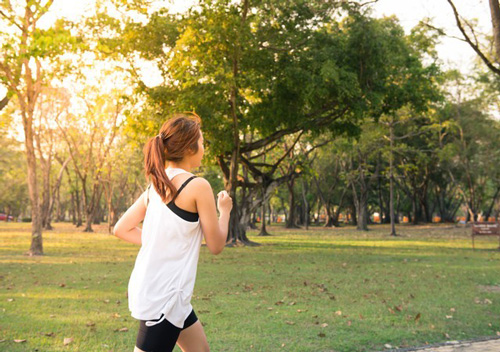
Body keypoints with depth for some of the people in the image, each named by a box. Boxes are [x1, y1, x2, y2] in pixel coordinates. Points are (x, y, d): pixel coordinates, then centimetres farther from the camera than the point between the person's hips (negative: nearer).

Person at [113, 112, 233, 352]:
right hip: (163, 296, -9)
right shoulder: (198, 186, -15)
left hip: (148, 286, 9)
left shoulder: (156, 184, 7)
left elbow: (121, 229, 11)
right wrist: (225, 210, 9)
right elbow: (215, 245, -7)